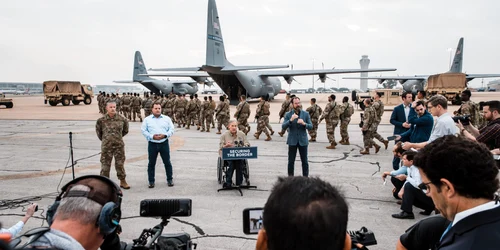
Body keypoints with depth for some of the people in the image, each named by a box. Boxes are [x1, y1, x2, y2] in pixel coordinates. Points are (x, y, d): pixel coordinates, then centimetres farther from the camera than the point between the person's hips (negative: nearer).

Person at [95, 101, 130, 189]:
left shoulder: (121, 119, -1)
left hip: (119, 145, 1)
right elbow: (98, 131, 12)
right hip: (106, 146, -1)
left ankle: (123, 181, 19)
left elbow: (125, 130, 15)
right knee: (105, 164, 5)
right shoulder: (101, 120, -3)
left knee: (120, 164, 7)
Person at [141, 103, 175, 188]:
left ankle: (170, 179, 18)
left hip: (164, 143, 0)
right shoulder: (147, 119, 5)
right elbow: (143, 130, 0)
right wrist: (152, 136, -14)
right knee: (151, 163, 5)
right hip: (152, 144, 0)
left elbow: (171, 129, 4)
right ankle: (151, 181, 15)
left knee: (167, 162, 6)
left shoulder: (167, 119, 7)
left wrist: (165, 135, -13)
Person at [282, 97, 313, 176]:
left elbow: (311, 126, 0)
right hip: (292, 141, 0)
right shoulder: (288, 115, 0)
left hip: (303, 140, 0)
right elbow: (283, 127, -10)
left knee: (304, 161, 5)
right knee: (291, 161, 6)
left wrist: (304, 123, -20)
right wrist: (291, 120, -25)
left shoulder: (306, 114, 2)